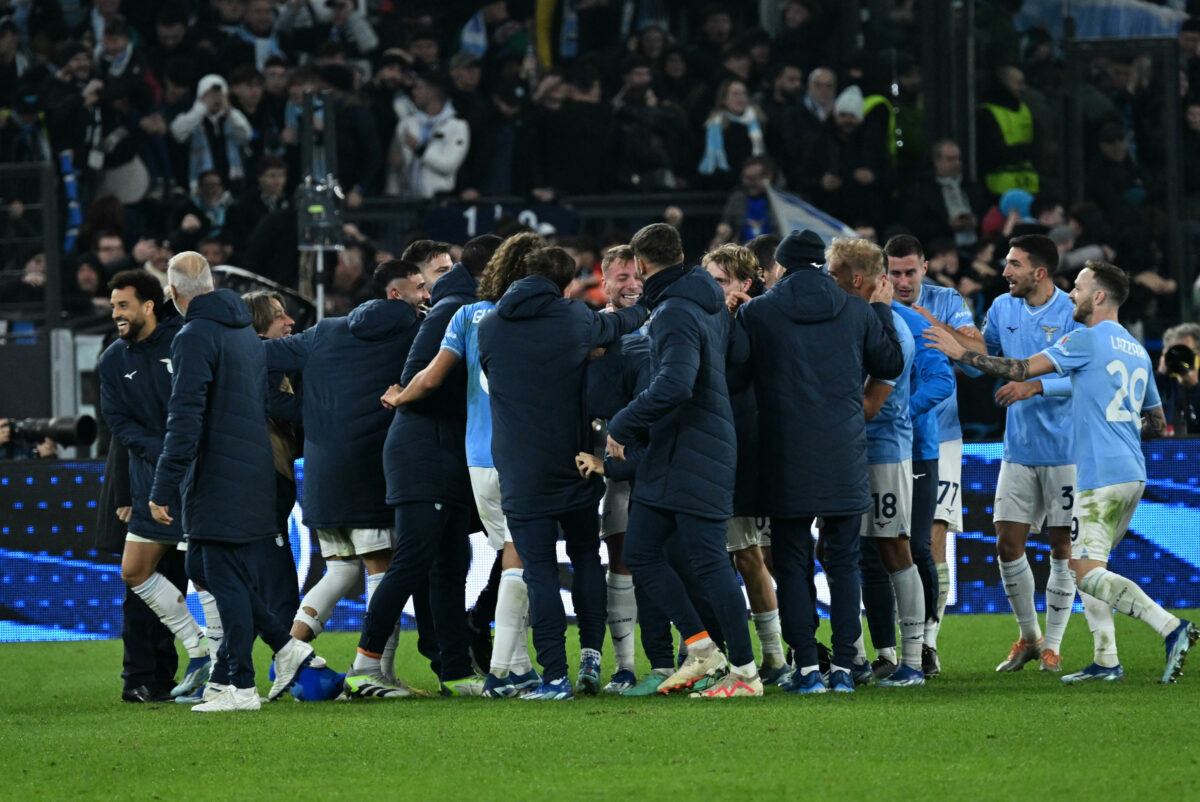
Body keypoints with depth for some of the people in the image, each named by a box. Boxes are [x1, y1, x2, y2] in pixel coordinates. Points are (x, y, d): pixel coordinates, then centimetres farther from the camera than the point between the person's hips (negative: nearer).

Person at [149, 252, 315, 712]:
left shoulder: (195, 338, -13)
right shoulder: (246, 333, 16)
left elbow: (184, 419, -19)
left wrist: (163, 489, -17)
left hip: (217, 481, -9)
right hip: (255, 473, 9)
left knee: (225, 579, -4)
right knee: (205, 569, 16)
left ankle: (239, 687, -2)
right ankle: (285, 646, 12)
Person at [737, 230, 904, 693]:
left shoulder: (755, 313, -5)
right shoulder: (858, 313, 1)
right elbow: (892, 364, 12)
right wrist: (883, 311, 25)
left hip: (785, 460, -2)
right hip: (845, 457, 2)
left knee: (792, 562, 4)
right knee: (843, 562, 8)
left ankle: (807, 665, -2)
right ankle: (844, 665, 4)